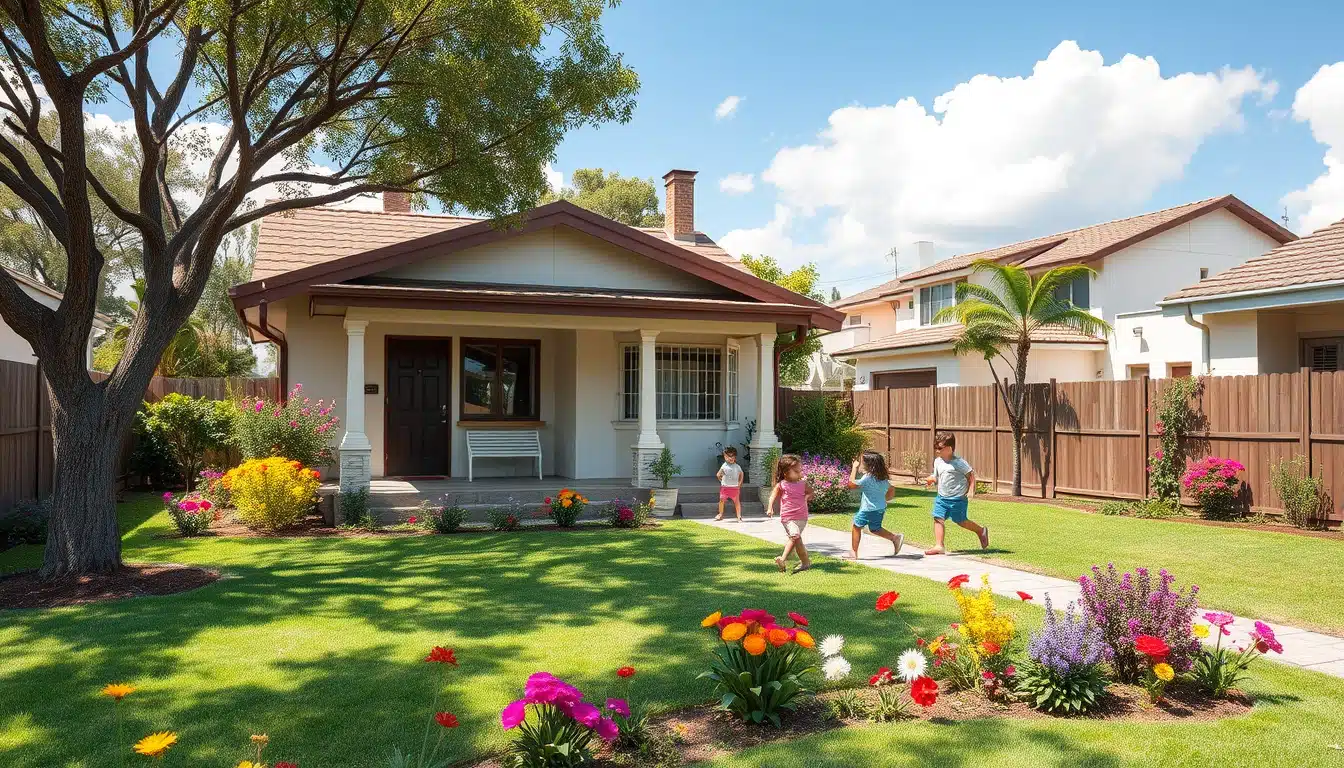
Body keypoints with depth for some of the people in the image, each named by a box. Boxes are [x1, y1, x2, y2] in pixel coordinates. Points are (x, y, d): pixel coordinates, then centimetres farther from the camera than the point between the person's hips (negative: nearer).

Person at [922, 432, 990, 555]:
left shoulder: (958, 462, -13)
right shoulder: (937, 462, 5)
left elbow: (971, 475, -8)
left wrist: (971, 490, -17)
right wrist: (931, 479, -4)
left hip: (958, 499, -6)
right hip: (942, 498, 6)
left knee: (961, 521, 8)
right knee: (938, 518, -9)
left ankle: (981, 530, 35)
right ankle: (939, 546, -8)